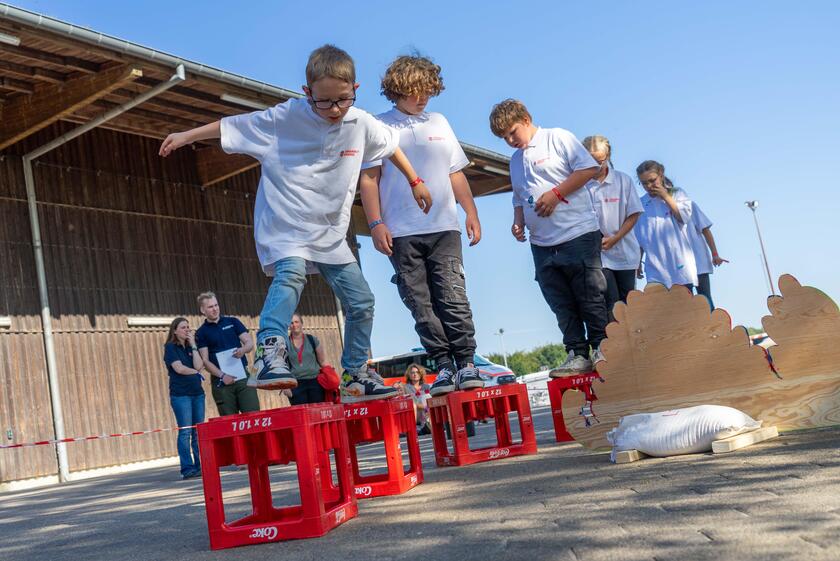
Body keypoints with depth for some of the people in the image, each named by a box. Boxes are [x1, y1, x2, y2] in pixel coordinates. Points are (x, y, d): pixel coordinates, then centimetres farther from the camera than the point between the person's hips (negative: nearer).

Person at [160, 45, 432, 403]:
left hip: (330, 232, 5)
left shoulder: (361, 124, -2)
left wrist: (414, 181, 23)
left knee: (362, 301, 6)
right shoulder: (286, 117, -13)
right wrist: (187, 136, -6)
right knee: (291, 274, -35)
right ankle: (269, 353, -45)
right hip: (285, 225, -5)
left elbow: (390, 145, 16)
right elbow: (233, 125, -6)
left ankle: (354, 377, 21)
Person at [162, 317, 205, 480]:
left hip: (197, 393, 5)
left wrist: (193, 345, 0)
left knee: (198, 432, 4)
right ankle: (187, 469, -6)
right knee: (185, 432, -8)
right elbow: (179, 368, -11)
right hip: (180, 394, -5)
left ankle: (200, 466, 8)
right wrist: (196, 372, 3)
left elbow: (199, 366, 0)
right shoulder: (170, 347, 1)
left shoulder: (191, 347, 16)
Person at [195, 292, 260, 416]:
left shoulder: (232, 322, 11)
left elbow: (250, 343, 7)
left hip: (242, 376, 1)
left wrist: (243, 349, -17)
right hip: (221, 382, -1)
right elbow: (205, 360, -2)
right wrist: (222, 375, -16)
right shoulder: (201, 333, 5)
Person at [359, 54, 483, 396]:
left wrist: (471, 213, 12)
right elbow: (369, 178, 1)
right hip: (401, 233, -2)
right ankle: (443, 365, 3)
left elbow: (456, 174, 19)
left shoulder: (439, 123, 18)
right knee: (420, 304, -2)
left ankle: (466, 363, -4)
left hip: (444, 228, 2)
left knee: (453, 297, -6)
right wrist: (376, 223, -8)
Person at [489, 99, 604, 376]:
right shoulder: (515, 160, 19)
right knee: (562, 305, 6)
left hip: (578, 233, -7)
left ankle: (601, 350, 6)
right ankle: (577, 354, 10)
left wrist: (555, 193, -14)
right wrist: (518, 221, 8)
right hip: (541, 243, 7)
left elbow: (590, 168, -9)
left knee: (590, 297, -2)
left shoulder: (558, 138, -2)